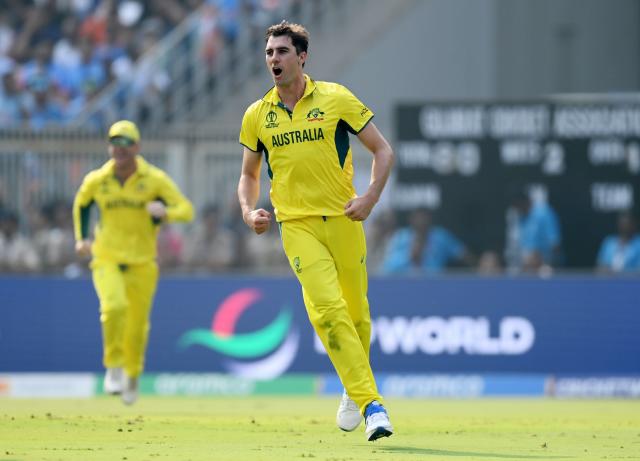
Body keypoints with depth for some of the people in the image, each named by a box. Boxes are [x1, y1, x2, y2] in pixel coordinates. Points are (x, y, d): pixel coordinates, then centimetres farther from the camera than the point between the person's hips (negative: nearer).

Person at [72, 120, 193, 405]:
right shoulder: (96, 181, -1)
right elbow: (81, 204, 21)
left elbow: (187, 210, -10)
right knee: (114, 306, -27)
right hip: (107, 260, 0)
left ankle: (132, 376, 34)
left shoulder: (155, 179, -7)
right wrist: (82, 238, 8)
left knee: (137, 324, 7)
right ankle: (113, 367, -9)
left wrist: (164, 212, -31)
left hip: (142, 264, 0)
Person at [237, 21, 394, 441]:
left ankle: (354, 392, 33)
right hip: (297, 224, 0)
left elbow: (383, 150, 4)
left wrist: (370, 198, -11)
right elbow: (249, 175, 21)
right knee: (327, 307, -19)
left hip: (343, 219, 0)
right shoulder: (257, 115, 7)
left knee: (355, 312, 6)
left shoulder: (336, 99, -1)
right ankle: (370, 403, -21)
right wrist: (249, 211, 1)